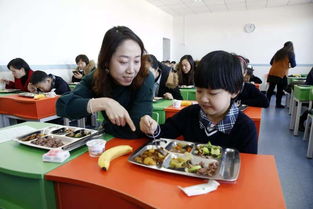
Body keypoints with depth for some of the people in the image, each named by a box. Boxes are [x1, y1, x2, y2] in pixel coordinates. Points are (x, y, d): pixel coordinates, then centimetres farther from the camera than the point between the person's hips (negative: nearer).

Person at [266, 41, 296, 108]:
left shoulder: (278, 52, 14)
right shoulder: (291, 53, 0)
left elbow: (271, 62, 17)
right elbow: (293, 65, -1)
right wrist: (288, 65, 19)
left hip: (272, 73, 4)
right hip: (281, 74, -4)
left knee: (270, 88, 10)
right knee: (280, 90, 5)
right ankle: (278, 104, 14)